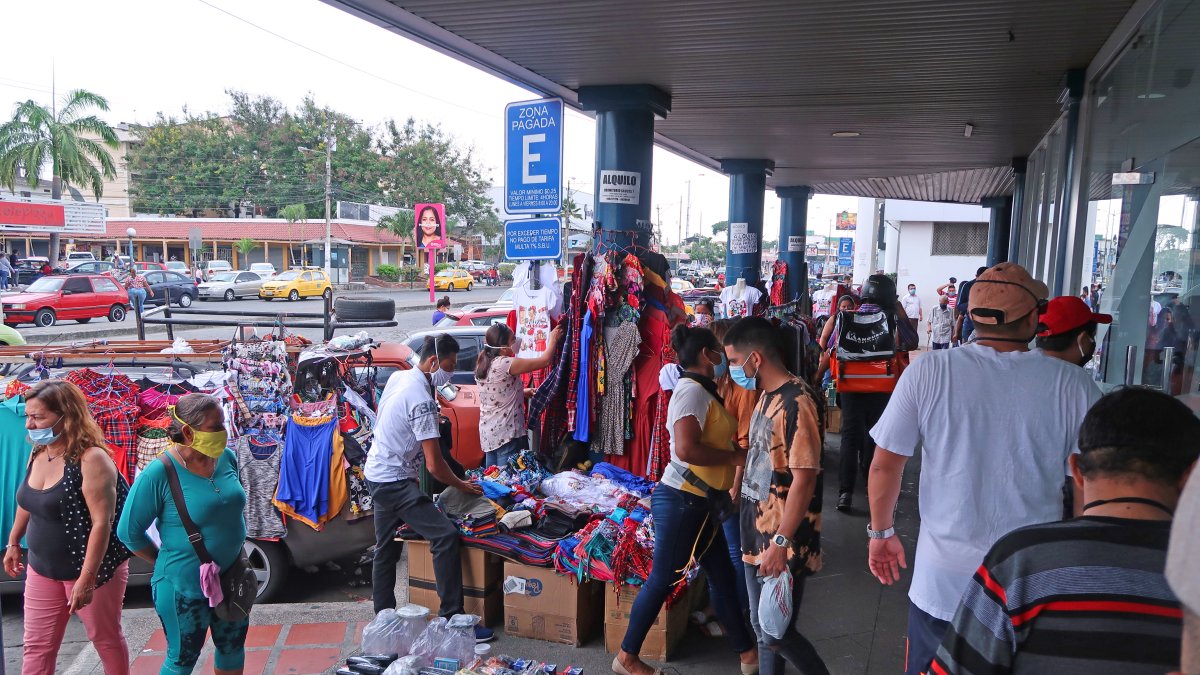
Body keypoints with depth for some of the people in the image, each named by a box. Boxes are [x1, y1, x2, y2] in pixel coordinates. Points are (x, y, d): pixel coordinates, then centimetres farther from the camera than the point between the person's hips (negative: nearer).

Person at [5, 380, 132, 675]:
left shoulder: (91, 459, -24)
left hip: (92, 569, -7)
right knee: (36, 646, 13)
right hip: (42, 570, 7)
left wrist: (86, 579, -26)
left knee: (106, 639, 12)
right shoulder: (37, 453, 1)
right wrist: (13, 542, 25)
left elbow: (101, 523, -26)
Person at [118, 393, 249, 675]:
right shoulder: (159, 473, -21)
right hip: (185, 586, -5)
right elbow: (129, 532, -12)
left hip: (232, 580, 5)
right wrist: (168, 563, -4)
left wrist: (238, 553, 12)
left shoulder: (227, 458, -4)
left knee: (233, 645, 21)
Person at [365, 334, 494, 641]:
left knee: (386, 548, 19)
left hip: (378, 475, 10)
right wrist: (462, 486, -7)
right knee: (446, 536, -15)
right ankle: (452, 619, -12)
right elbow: (435, 465, -25)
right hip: (395, 481, -10)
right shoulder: (421, 400, -24)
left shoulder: (397, 377, 4)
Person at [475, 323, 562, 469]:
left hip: (488, 432, 9)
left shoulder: (483, 364, 6)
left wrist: (522, 392, 18)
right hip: (507, 433, -9)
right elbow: (545, 360, -15)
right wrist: (553, 339, 0)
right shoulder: (505, 364, -18)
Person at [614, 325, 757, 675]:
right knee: (662, 580, 3)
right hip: (681, 501, -10)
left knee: (723, 576, 17)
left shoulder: (701, 391, 13)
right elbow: (686, 449, -28)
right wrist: (737, 456, -18)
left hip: (698, 502, 10)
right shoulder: (692, 390, -17)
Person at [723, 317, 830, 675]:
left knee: (778, 633, 1)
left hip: (784, 543, -9)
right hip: (757, 537, 9)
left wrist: (781, 543, -23)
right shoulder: (767, 397, 8)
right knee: (762, 628, 17)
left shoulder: (797, 403, -21)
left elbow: (804, 480, -23)